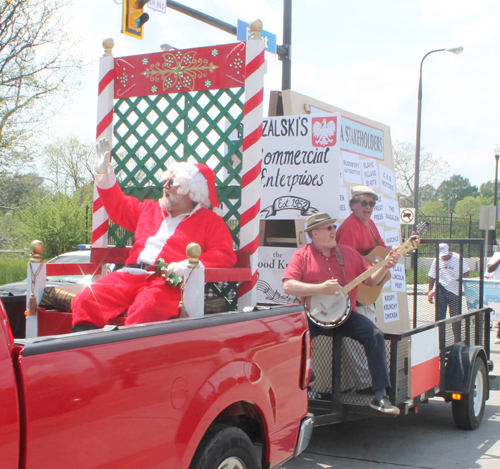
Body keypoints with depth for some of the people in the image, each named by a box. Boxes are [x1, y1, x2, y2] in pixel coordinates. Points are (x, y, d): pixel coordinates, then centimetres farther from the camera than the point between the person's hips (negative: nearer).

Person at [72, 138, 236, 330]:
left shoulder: (210, 221, 12)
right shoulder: (150, 210, 30)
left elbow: (225, 255, -1)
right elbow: (119, 207, 41)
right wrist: (103, 172, 34)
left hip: (168, 282, -6)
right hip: (131, 275, 6)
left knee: (145, 309, -40)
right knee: (85, 300, -19)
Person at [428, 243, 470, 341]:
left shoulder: (458, 258, -3)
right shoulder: (437, 260, 4)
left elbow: (466, 272, 4)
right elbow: (432, 277, 9)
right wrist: (430, 292, 4)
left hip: (454, 290, -1)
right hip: (441, 289, 1)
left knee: (455, 315, 3)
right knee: (439, 315, -1)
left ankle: (458, 340, 16)